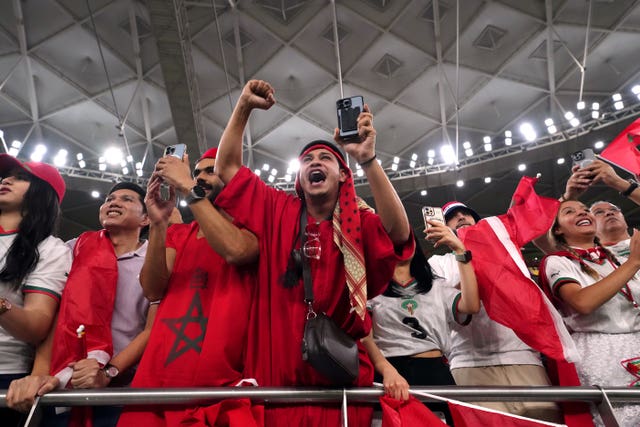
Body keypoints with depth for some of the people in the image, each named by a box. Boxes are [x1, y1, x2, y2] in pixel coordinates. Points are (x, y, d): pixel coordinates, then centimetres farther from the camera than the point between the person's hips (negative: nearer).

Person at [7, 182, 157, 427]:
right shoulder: (75, 249, 6)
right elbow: (53, 317, -1)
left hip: (123, 389, -2)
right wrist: (39, 373, -13)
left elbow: (154, 329, -5)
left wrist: (108, 373, -14)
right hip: (62, 389, 2)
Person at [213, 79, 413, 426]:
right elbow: (227, 168, 5)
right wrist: (244, 106, -5)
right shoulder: (277, 212, 4)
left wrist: (367, 159, -31)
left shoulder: (360, 222, -2)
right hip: (278, 375, 2)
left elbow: (400, 234, -23)